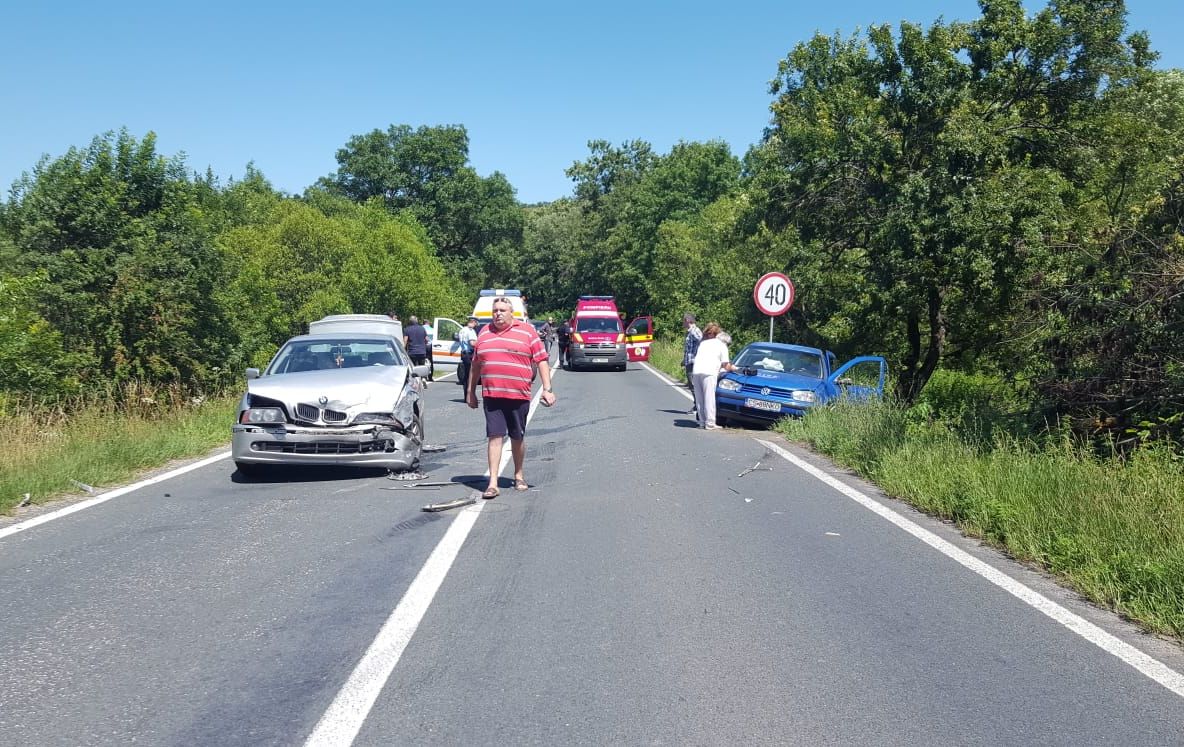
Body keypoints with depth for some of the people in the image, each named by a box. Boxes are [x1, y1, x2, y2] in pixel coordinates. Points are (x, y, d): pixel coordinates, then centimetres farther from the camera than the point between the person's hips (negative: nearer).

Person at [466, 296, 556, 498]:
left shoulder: (527, 331, 2)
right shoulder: (484, 333, 12)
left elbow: (541, 361, 1)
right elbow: (476, 364, 19)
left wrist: (547, 389, -5)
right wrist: (470, 391, 18)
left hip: (518, 396, -1)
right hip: (491, 396, 2)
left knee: (518, 437, 11)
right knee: (495, 436, -5)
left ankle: (519, 476, 28)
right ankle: (493, 483, -6)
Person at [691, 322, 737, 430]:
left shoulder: (703, 343, 29)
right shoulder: (722, 345, 14)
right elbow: (726, 366, 10)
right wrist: (732, 367, 31)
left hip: (696, 371, 5)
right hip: (709, 372, -5)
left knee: (700, 399, 10)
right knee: (709, 399, -3)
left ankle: (702, 422, 9)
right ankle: (710, 423, -5)